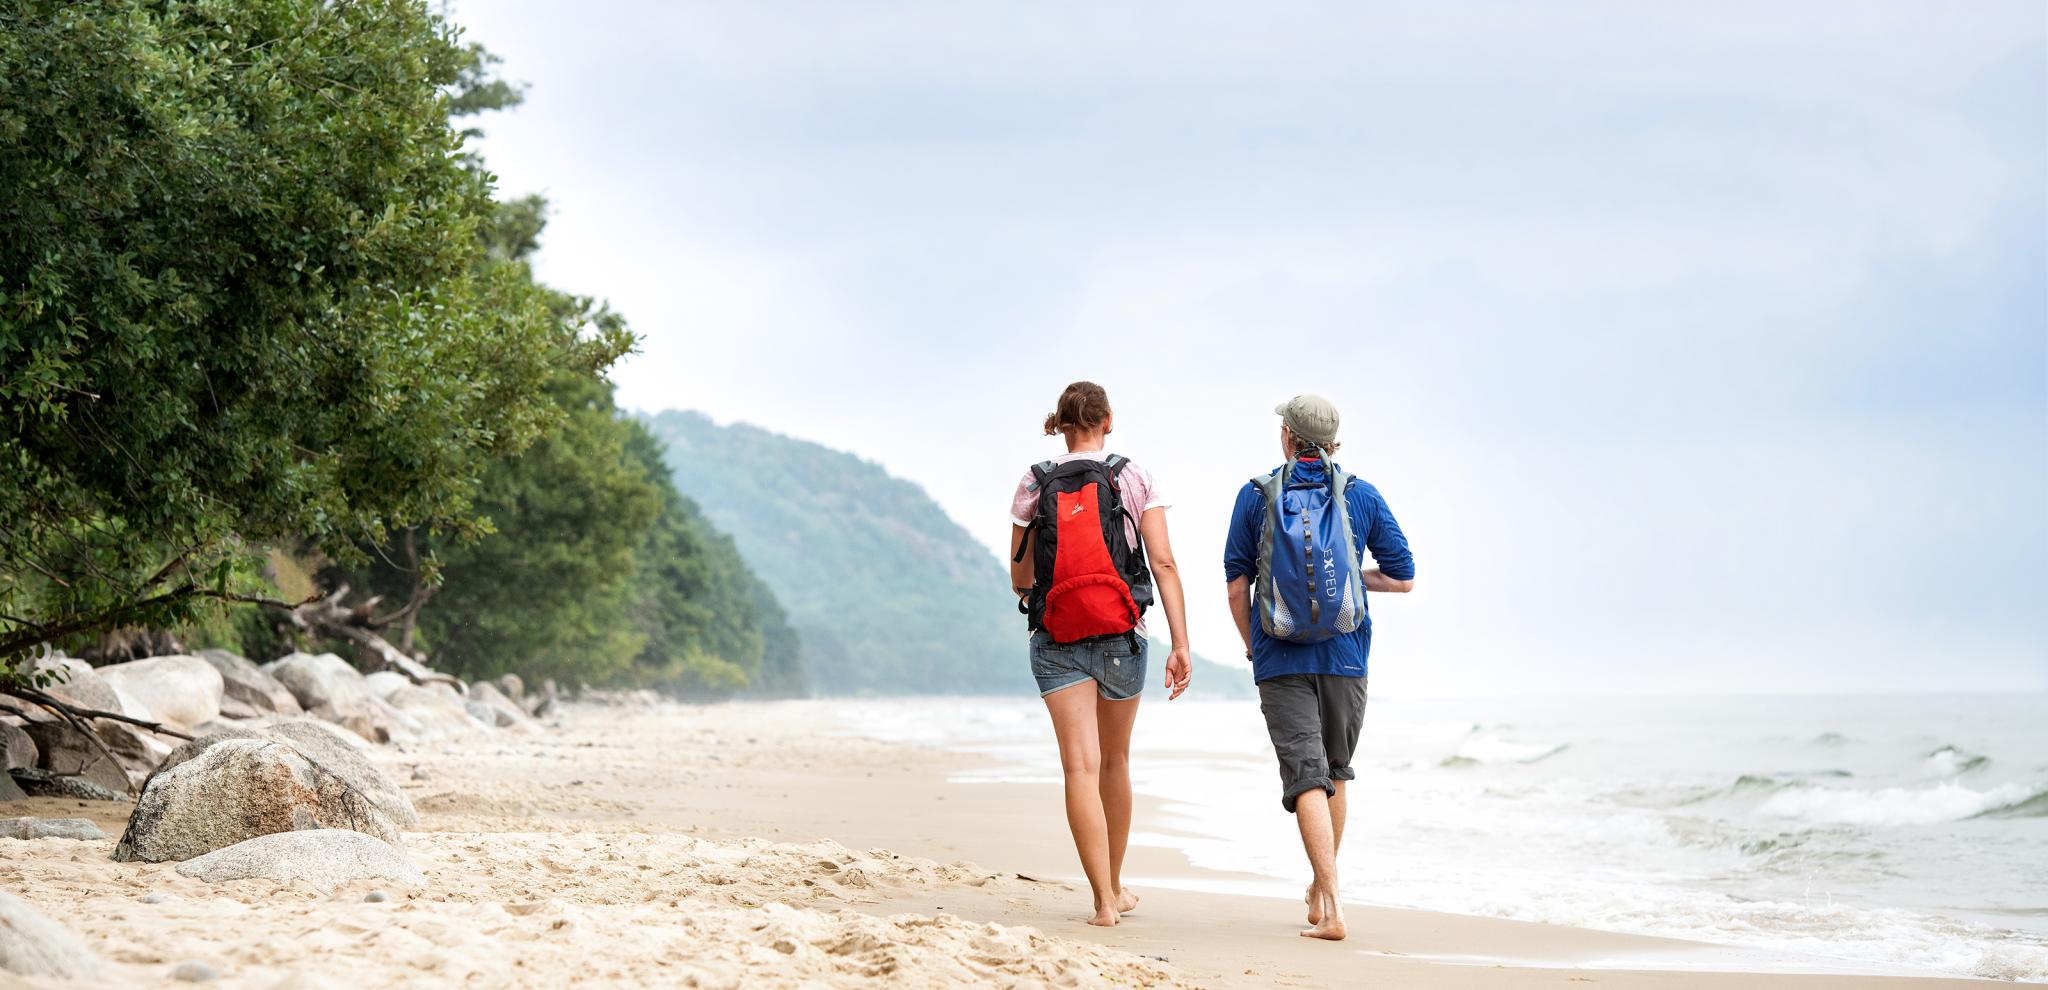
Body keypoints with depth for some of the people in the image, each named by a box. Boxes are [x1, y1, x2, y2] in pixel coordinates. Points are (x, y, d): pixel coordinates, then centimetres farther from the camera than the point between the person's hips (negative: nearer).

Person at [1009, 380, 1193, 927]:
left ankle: (1104, 901, -14)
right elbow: (1164, 564, -8)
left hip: (1057, 640, -1)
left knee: (1080, 768, -5)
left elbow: (1019, 578, 6)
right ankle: (1116, 886, 33)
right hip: (1122, 636, 1)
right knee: (1115, 762, 19)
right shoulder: (1135, 480, -1)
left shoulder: (1034, 484, 0)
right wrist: (1181, 645, -8)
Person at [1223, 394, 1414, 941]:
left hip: (1280, 660, -2)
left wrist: (1252, 647, 15)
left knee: (1307, 775, -6)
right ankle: (1321, 888, 32)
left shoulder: (1256, 496, -1)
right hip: (1344, 658, 2)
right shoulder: (1362, 496, 1)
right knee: (1334, 772, 19)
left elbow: (1237, 587, 0)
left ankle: (1332, 907, -20)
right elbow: (1403, 578, 4)